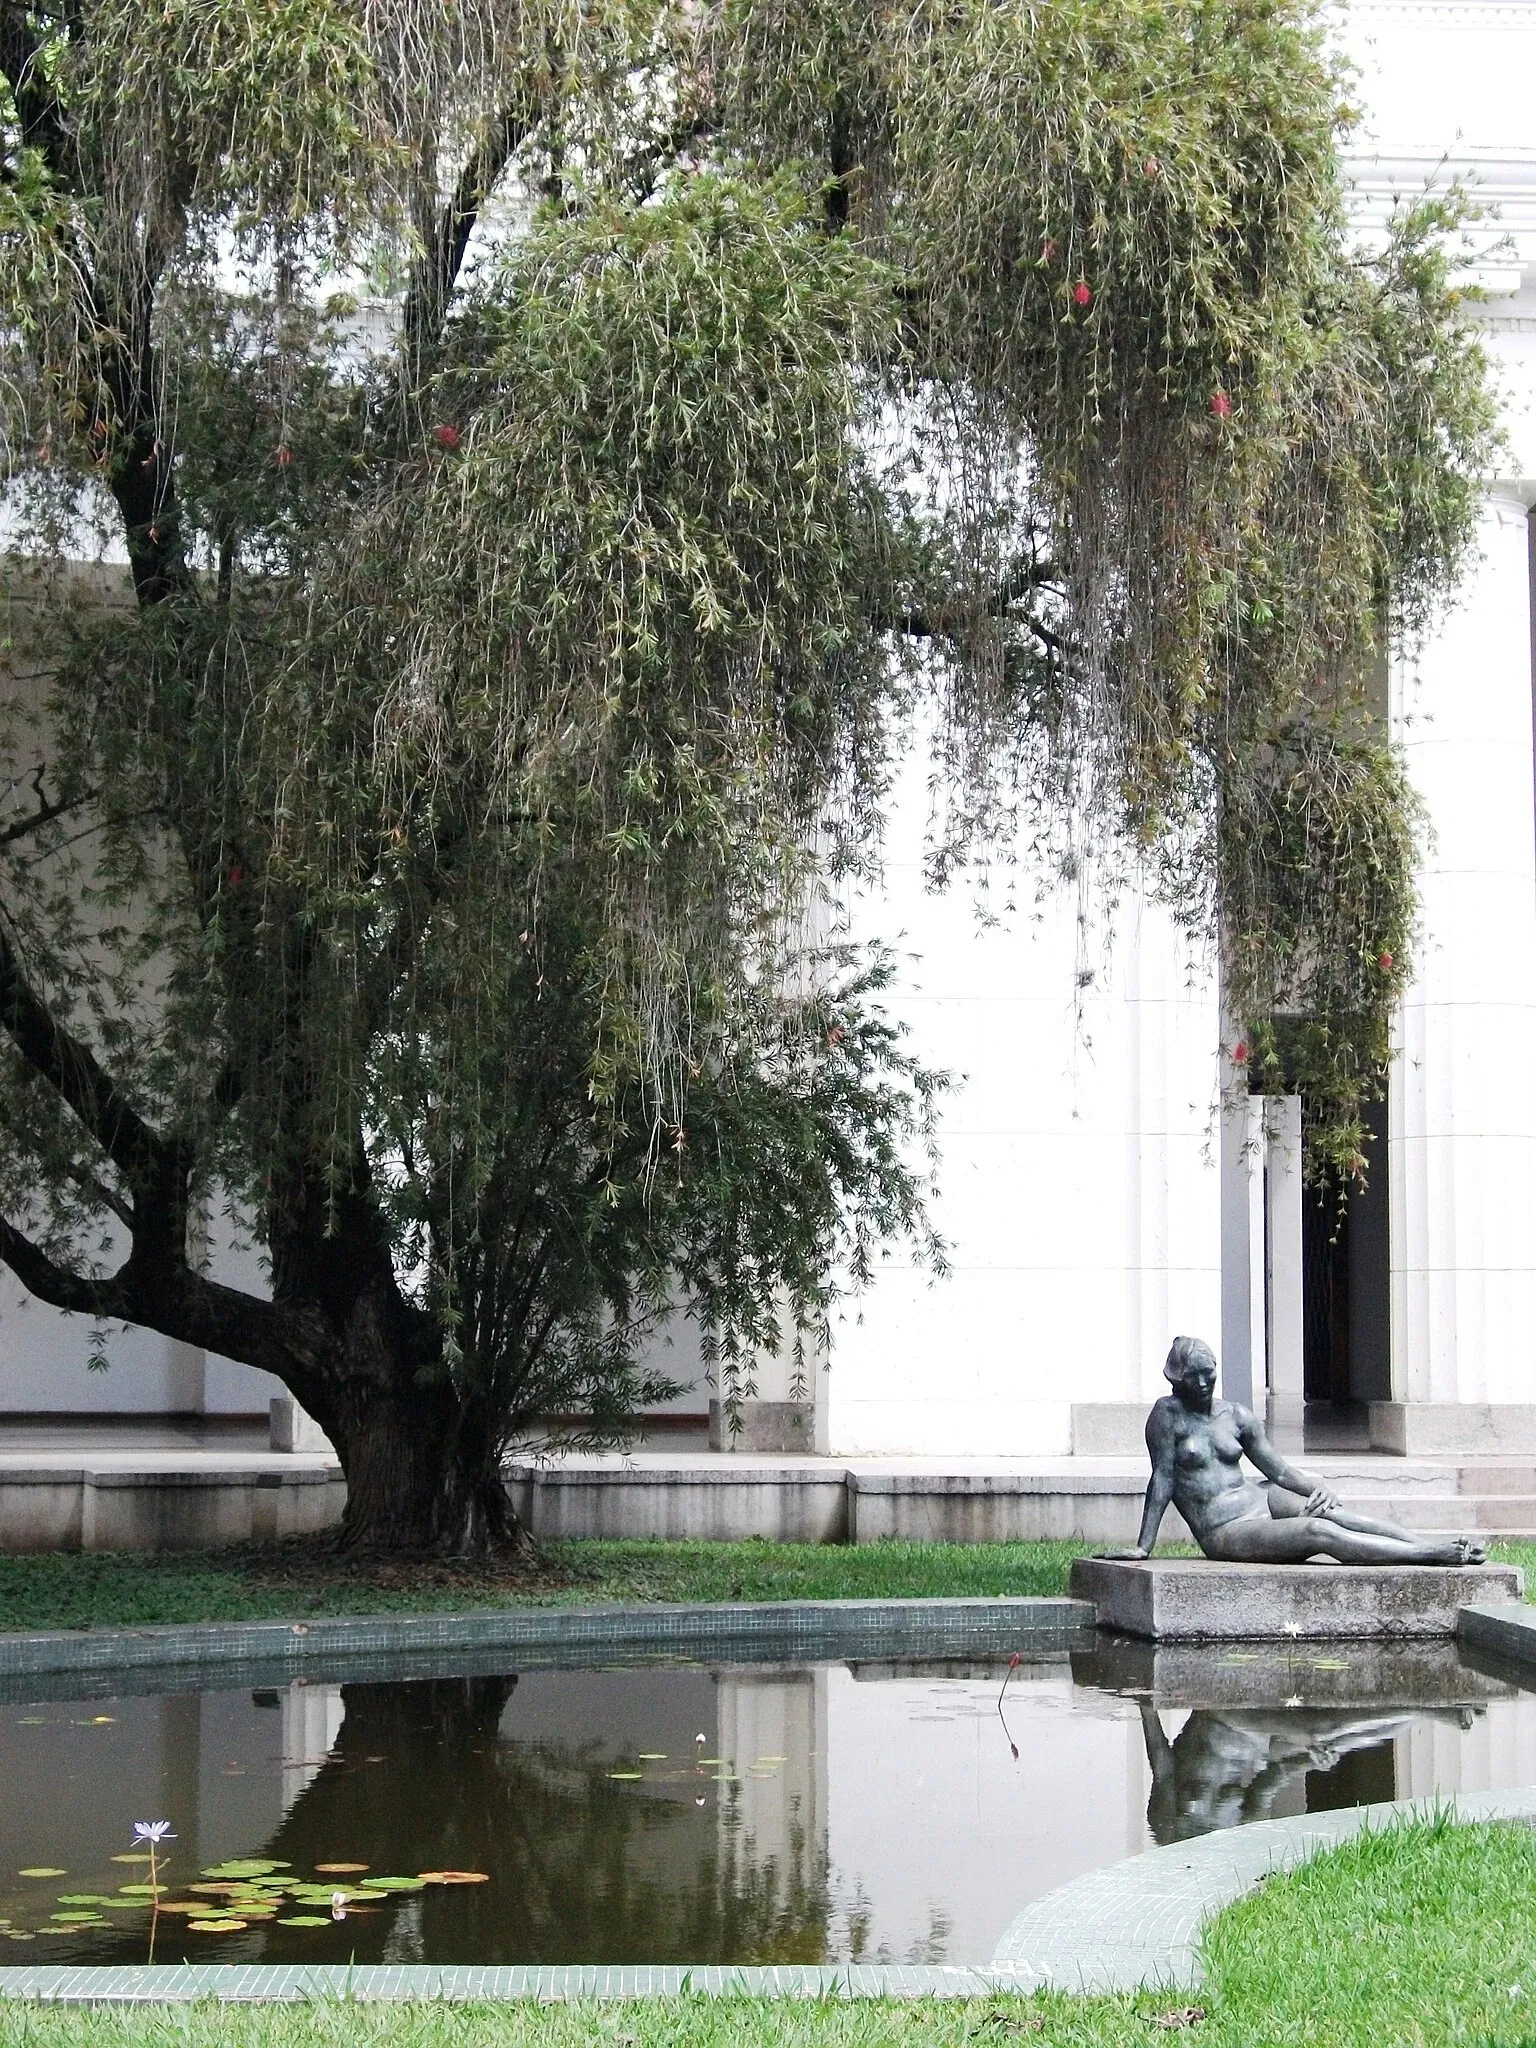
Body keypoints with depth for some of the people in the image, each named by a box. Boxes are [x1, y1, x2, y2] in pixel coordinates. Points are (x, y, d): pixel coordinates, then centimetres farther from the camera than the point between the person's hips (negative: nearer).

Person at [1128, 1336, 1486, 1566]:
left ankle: (1430, 1543, -28)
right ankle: (1434, 1554, -30)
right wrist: (1143, 1546, -13)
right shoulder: (1168, 1415, -5)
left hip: (1260, 1500, 6)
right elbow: (1163, 1479, -8)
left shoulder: (1237, 1416, 9)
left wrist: (1322, 1489, -8)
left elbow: (1279, 1470, 9)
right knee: (1318, 1532, -26)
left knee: (1329, 1511, -24)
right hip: (1225, 1532, -6)